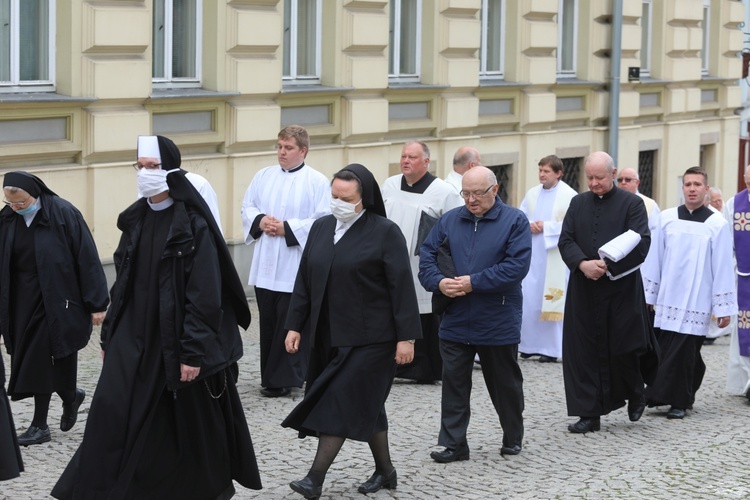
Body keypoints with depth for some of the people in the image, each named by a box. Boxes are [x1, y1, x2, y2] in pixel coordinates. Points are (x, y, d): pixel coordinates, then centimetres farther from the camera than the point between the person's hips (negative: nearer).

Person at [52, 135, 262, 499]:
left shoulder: (194, 224, -12)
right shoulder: (135, 220, 8)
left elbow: (204, 295, -15)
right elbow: (123, 283, 14)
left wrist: (194, 351, -19)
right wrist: (109, 336, 13)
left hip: (175, 340, -5)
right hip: (135, 338, 6)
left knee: (191, 424, 7)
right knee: (112, 412, -4)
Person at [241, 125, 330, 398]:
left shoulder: (317, 182, -4)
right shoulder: (264, 176, 13)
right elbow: (247, 207, 15)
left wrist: (287, 228, -15)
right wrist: (260, 221, -6)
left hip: (295, 268, -5)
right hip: (265, 266, 5)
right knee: (268, 322, 8)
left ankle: (285, 379, 4)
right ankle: (271, 378, 16)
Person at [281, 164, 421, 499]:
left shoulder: (385, 232, -8)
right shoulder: (321, 228, 9)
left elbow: (402, 287, -10)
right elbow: (304, 281, 13)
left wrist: (406, 336, -14)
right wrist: (295, 325, 9)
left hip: (370, 338, -6)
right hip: (329, 336, 6)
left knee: (343, 403, -9)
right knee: (365, 405, 13)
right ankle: (384, 471, 24)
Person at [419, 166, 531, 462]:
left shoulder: (514, 221, -5)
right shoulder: (449, 221, 7)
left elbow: (517, 266, -16)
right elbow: (427, 256, 6)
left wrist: (474, 282, -19)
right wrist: (439, 282, -15)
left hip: (498, 323, -3)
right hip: (455, 323, 3)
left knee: (505, 383, 11)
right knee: (454, 382, 2)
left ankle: (513, 438, 29)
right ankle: (453, 444, 8)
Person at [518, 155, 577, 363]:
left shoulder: (568, 196, -5)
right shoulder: (532, 194, 12)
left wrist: (546, 227, -15)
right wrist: (529, 225, -6)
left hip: (554, 257, -5)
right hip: (531, 254, 5)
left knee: (551, 301, -3)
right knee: (528, 299, 3)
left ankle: (551, 348, 3)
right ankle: (530, 344, 13)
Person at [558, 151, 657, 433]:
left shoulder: (632, 204, -1)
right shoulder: (578, 204, 11)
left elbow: (640, 243, -11)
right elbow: (565, 240, 3)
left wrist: (608, 265, -20)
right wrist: (583, 264, -16)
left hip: (621, 289, -3)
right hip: (583, 291, 3)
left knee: (622, 349, 0)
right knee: (585, 350, 1)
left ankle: (635, 396, 29)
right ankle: (589, 414, 7)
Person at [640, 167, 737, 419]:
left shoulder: (717, 224, -3)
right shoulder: (667, 218, 3)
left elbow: (723, 267, -3)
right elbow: (655, 259, 8)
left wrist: (724, 307, -4)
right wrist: (648, 295, 8)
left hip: (697, 301, -2)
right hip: (668, 299, 3)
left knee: (685, 350, -3)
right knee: (667, 349, 3)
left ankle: (679, 401, 7)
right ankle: (680, 399, 17)